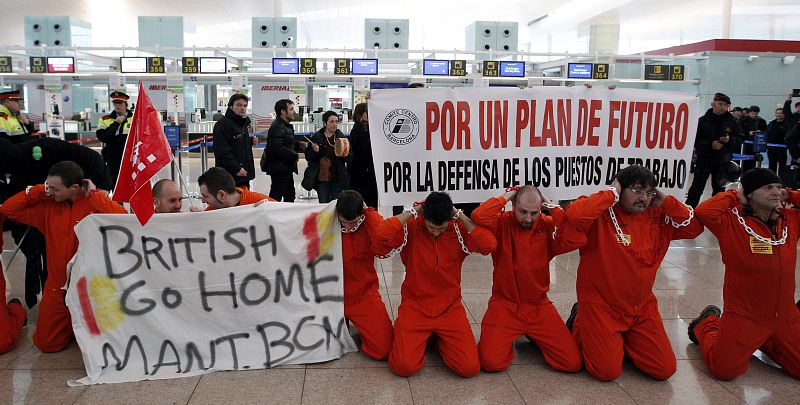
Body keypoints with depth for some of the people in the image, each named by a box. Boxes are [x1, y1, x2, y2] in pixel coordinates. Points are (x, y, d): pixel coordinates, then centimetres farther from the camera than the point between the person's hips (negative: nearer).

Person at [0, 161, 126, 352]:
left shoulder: (94, 204, -16)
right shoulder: (48, 206, -1)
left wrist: (94, 194, -23)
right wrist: (40, 190, -7)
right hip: (57, 288, 5)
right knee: (46, 344, 10)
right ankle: (72, 324, 38)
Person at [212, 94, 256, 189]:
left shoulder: (244, 123, 16)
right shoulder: (223, 125, -13)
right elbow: (222, 151, -20)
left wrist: (251, 142, 9)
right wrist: (236, 169, -23)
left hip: (244, 173, 9)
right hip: (230, 175, -9)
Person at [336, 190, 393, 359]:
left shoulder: (369, 225, -10)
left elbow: (384, 247, -29)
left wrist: (369, 212, -22)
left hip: (364, 296, -1)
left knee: (383, 349, -10)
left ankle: (360, 327, 22)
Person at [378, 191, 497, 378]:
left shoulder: (459, 230, -6)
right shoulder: (411, 228, -10)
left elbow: (489, 245, -22)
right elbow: (383, 234, -29)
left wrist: (460, 216, -17)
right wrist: (414, 211, -19)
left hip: (450, 308, 2)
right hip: (415, 306, -1)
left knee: (470, 367, -11)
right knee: (403, 366, -16)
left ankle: (441, 339, 20)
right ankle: (418, 338, 18)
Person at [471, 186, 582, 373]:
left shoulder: (547, 225, -3)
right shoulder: (502, 222, -9)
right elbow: (478, 217, -30)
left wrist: (553, 208, -14)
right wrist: (506, 196, -17)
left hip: (539, 307, 3)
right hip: (505, 305, -2)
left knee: (573, 363, -4)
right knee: (491, 362, -17)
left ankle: (534, 336, 24)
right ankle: (506, 338, 18)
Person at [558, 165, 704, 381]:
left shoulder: (658, 217, 4)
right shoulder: (602, 213, -17)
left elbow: (694, 226, 5)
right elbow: (574, 215, -36)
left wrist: (665, 202, -7)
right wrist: (611, 193, -23)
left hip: (643, 308, 6)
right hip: (601, 306, -6)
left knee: (665, 369, 2)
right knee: (607, 371, -10)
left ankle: (622, 339, 27)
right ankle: (581, 324, 17)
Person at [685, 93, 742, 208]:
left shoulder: (732, 121, 2)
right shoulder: (703, 120, -5)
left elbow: (739, 139, 8)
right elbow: (695, 140, -7)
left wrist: (730, 140, -13)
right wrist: (710, 144, -18)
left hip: (723, 160, 3)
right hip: (704, 158, -3)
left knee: (719, 187, 12)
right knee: (697, 186, -3)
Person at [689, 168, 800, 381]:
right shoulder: (733, 222, -13)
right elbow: (704, 212, -29)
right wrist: (734, 196, -15)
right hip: (744, 317, -5)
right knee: (724, 370, -8)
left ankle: (765, 343, 33)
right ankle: (708, 324, 20)